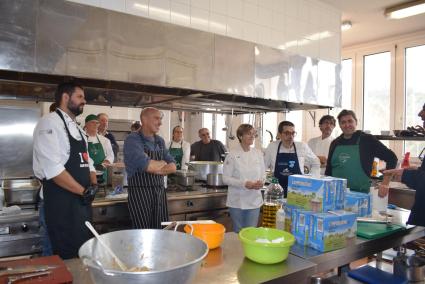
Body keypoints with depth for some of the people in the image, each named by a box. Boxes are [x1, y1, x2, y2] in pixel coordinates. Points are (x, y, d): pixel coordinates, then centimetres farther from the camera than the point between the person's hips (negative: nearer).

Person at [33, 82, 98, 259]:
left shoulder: (77, 129, 16)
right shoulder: (50, 123, -12)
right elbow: (52, 168, -22)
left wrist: (93, 185, -2)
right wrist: (84, 191, -17)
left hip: (81, 202, 9)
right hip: (62, 203, -8)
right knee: (68, 258, 1)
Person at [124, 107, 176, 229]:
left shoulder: (160, 141, 12)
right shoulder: (132, 140, -10)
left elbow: (173, 166, 6)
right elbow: (145, 165, -22)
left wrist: (154, 166, -12)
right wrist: (162, 164, -3)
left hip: (160, 192, 7)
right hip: (140, 193, -6)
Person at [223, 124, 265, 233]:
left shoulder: (258, 153, 3)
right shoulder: (232, 155, -10)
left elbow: (263, 174, 10)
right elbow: (226, 178, -10)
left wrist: (260, 182, -12)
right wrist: (244, 184, -21)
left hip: (254, 200, 3)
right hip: (237, 201, -3)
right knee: (238, 231, 9)